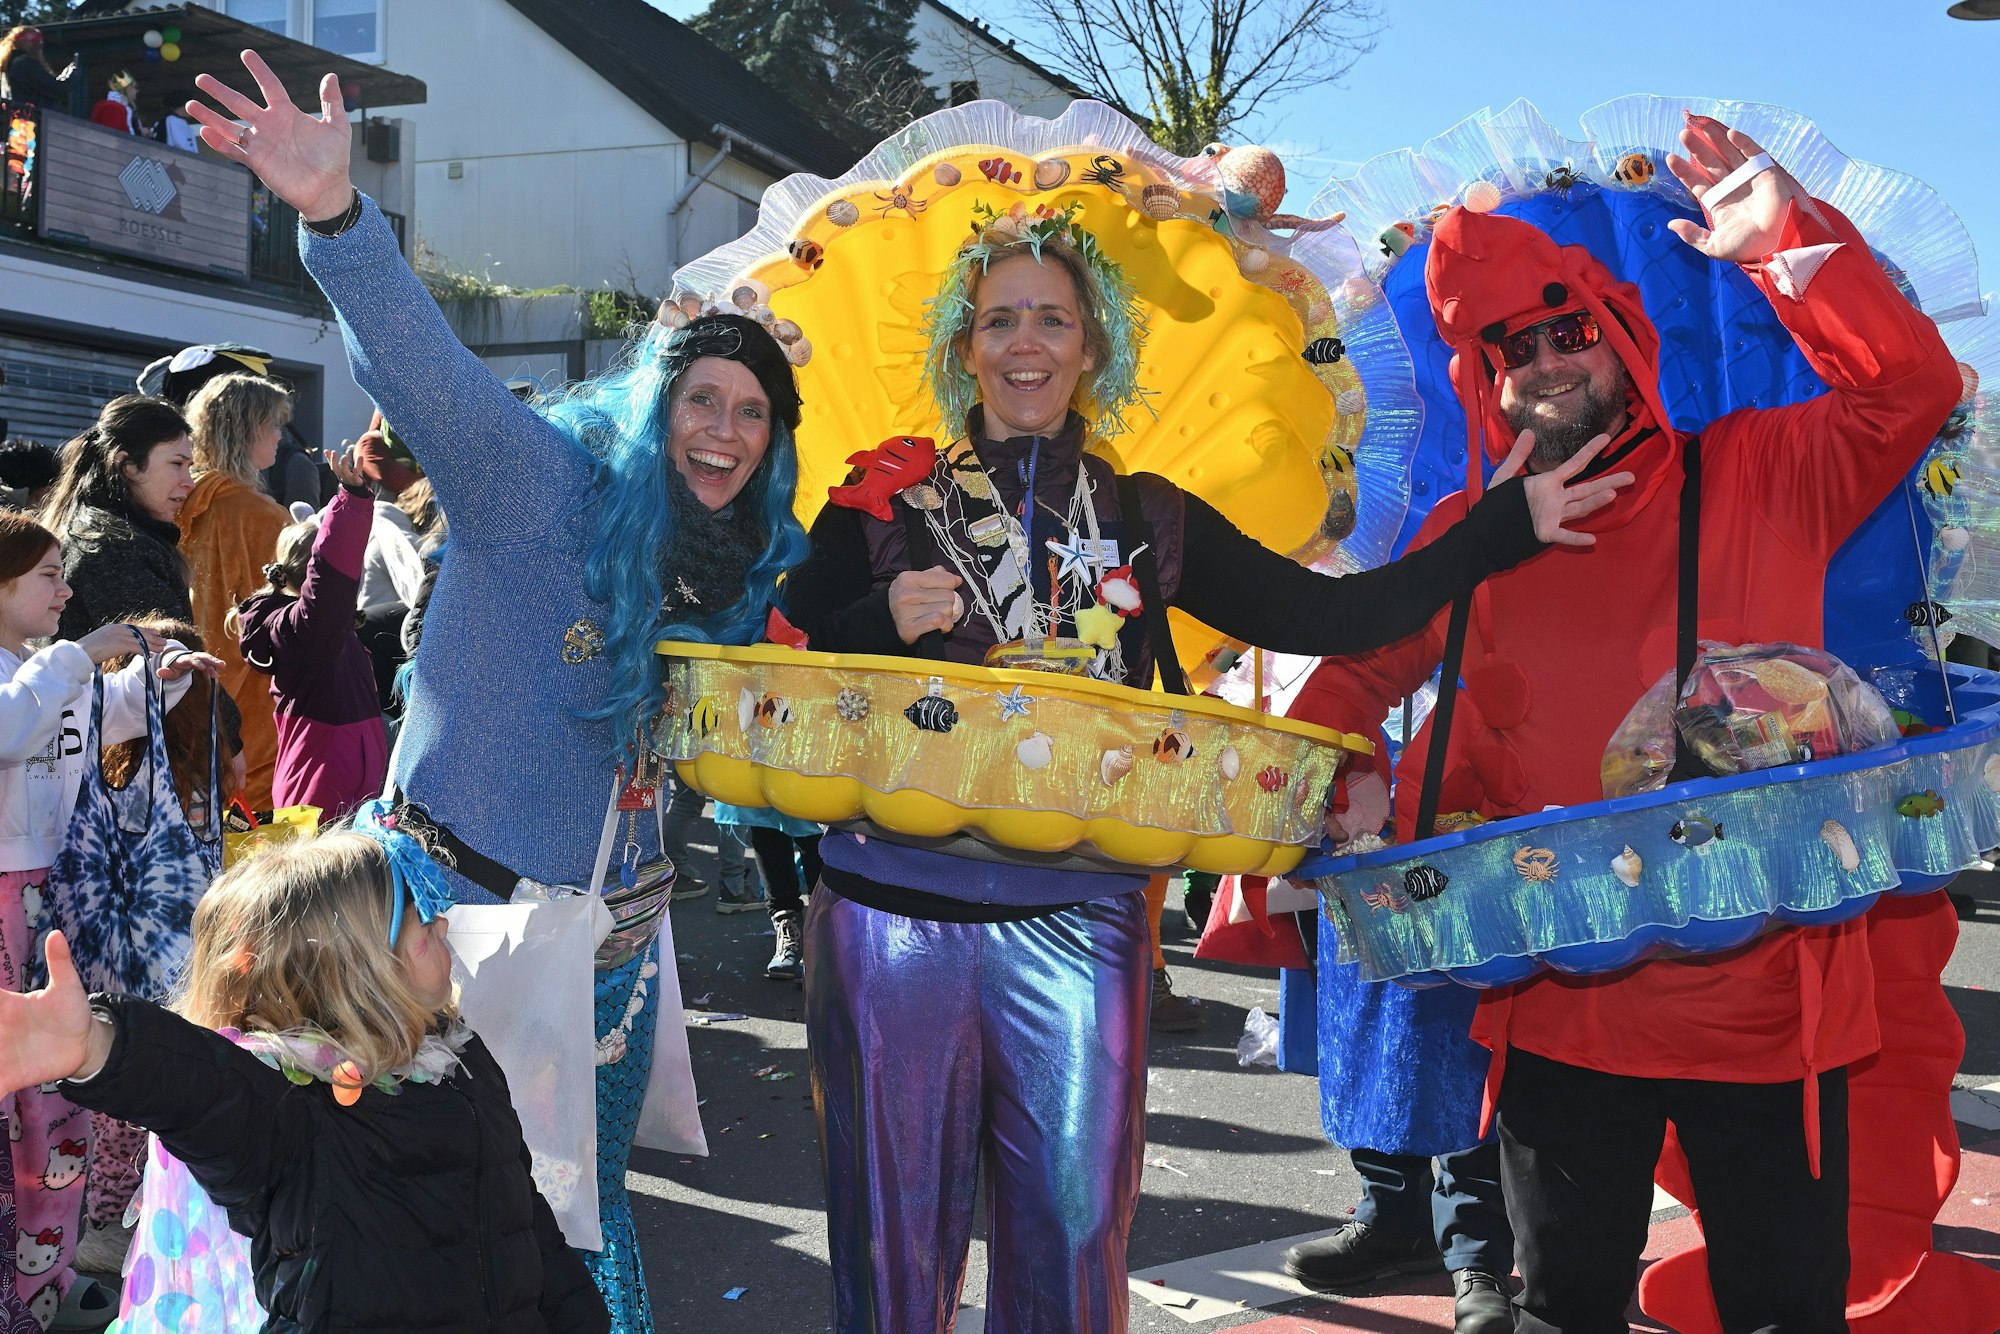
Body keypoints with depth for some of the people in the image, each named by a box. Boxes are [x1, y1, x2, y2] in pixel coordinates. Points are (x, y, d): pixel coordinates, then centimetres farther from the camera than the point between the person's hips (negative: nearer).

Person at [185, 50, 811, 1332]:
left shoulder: (742, 564, 6)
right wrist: (339, 215, -45)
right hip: (470, 900, -5)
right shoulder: (537, 478, -13)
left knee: (587, 1201, 18)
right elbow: (423, 361, -29)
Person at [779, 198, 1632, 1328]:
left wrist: (1509, 524, 0)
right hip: (893, 909, -1)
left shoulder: (1149, 518, 11)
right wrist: (885, 624, -14)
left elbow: (1321, 613, 4)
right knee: (896, 1238, 7)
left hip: (1076, 925, 1)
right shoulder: (885, 501, 6)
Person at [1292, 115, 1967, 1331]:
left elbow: (1910, 386, -7)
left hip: (1767, 989, -1)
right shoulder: (1474, 534, 8)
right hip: (1561, 1002, 2)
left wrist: (1785, 245, -15)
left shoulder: (1755, 477, 4)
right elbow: (1357, 669, 15)